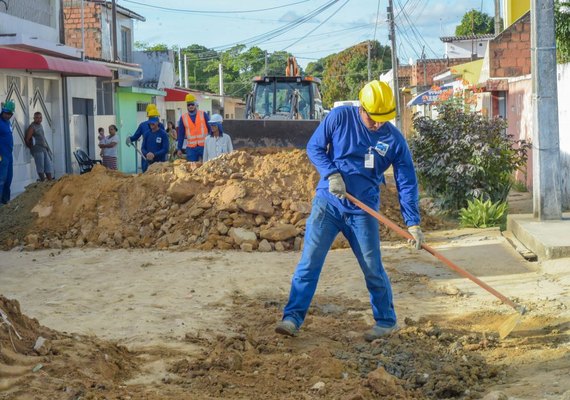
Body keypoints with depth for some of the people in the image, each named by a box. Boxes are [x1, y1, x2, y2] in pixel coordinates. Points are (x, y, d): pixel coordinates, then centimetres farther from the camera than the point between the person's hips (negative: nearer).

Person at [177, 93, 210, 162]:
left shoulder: (203, 115, 4)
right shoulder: (183, 118, 6)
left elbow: (210, 129, 5)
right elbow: (181, 135, 10)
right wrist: (179, 149, 7)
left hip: (204, 146, -1)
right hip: (191, 148, 1)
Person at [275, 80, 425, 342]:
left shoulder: (394, 139, -4)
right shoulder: (340, 117, -6)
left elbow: (406, 183, -2)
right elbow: (314, 147, 2)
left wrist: (413, 223, -7)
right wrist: (332, 174, -15)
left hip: (362, 211, 0)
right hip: (327, 203, 0)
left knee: (373, 269, 4)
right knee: (309, 261, -5)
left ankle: (387, 321, 21)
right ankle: (293, 318, -1)